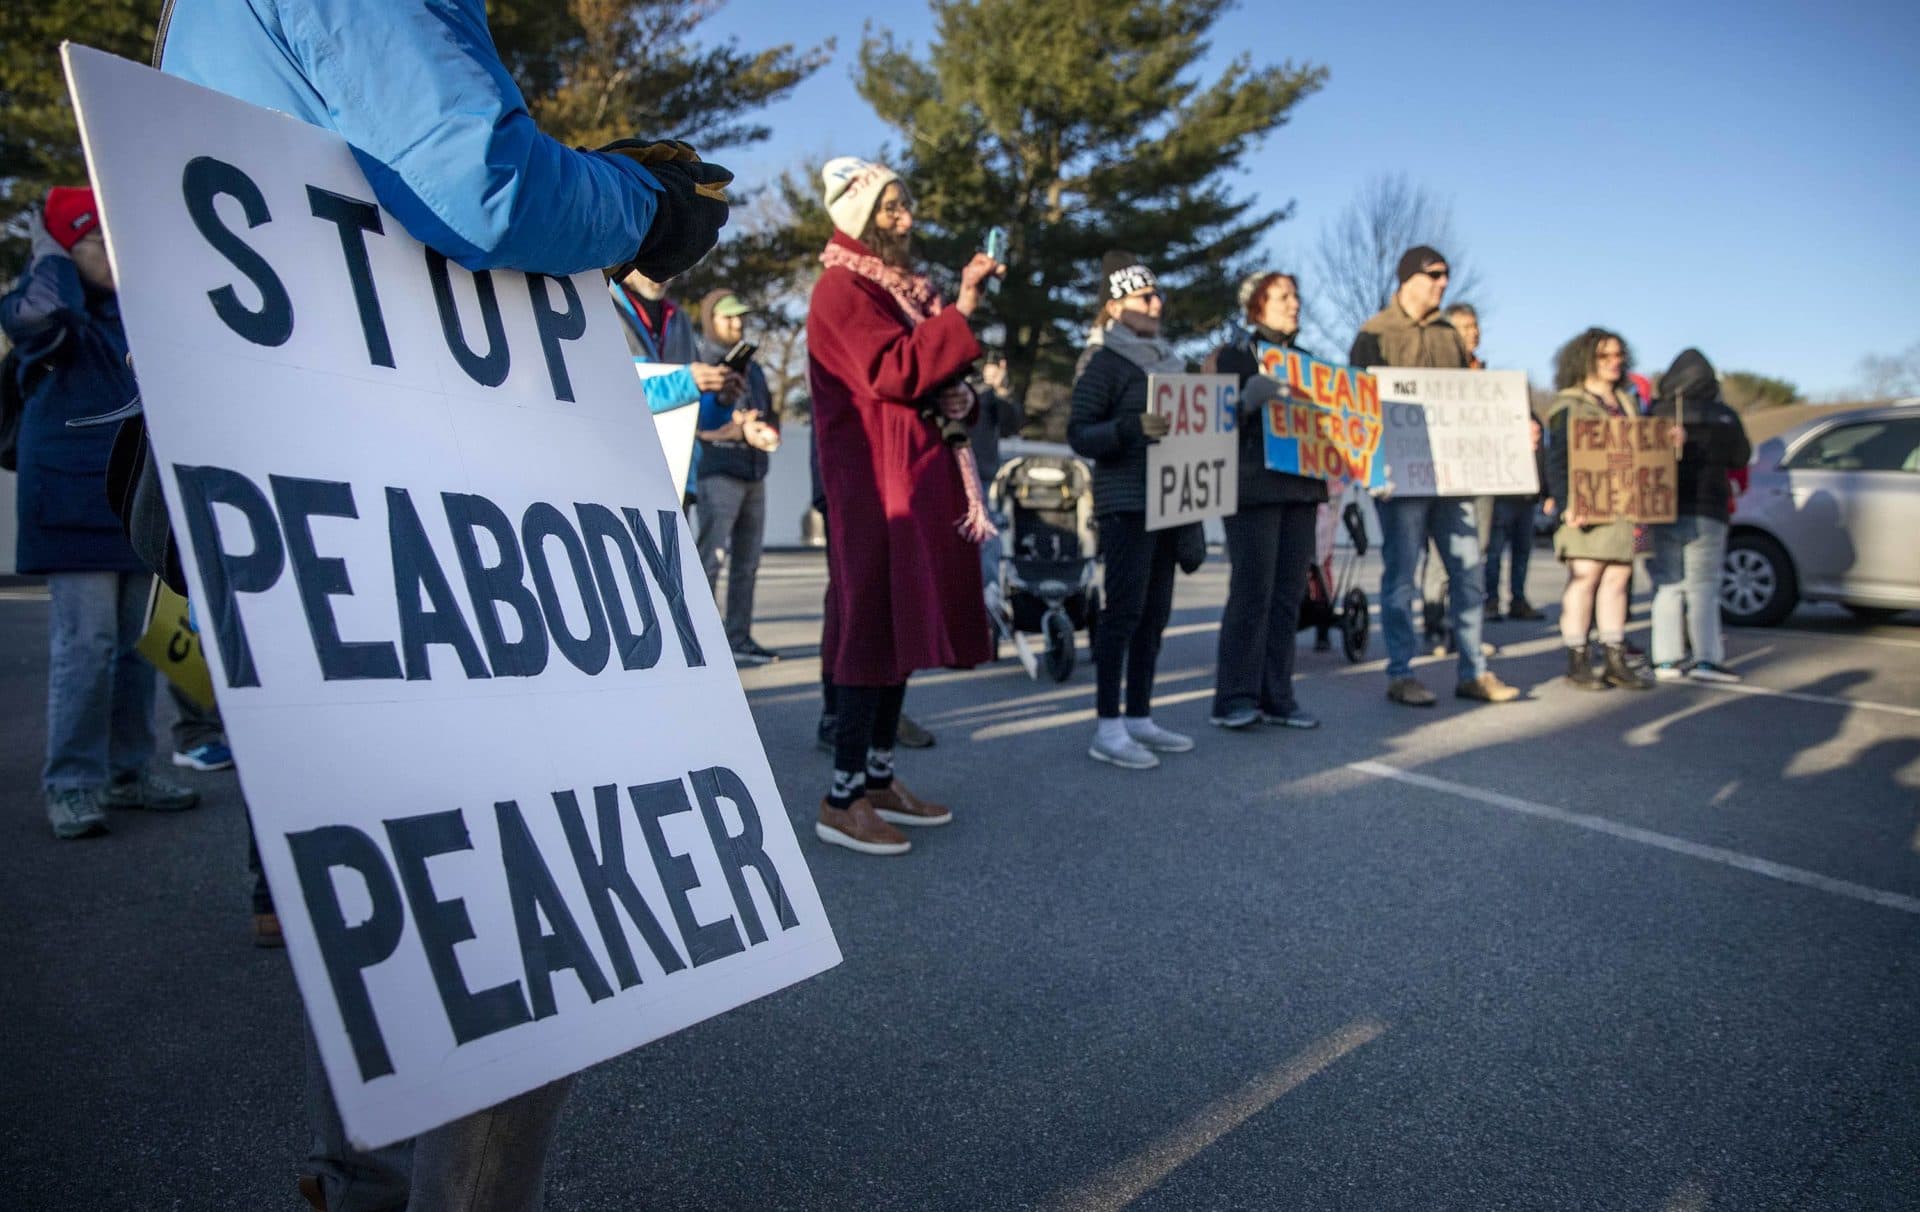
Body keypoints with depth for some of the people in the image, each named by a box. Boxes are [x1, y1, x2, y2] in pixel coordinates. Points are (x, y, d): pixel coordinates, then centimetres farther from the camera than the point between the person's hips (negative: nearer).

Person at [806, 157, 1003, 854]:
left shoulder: (905, 286, 20)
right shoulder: (842, 289, -7)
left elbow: (932, 373, 24)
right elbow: (894, 374, -21)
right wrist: (961, 309, -22)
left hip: (920, 478, 9)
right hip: (875, 481, -9)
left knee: (906, 621, 9)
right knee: (873, 624, -10)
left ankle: (879, 777, 16)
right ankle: (843, 799, -4)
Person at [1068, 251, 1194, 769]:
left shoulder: (1167, 360, 18)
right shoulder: (1104, 362, -5)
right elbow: (1078, 435, -13)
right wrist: (1132, 428, -27)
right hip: (1127, 506, -8)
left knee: (1154, 613, 9)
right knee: (1124, 611, -9)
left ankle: (1139, 717, 17)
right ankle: (1107, 728, -4)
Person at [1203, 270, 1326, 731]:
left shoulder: (1302, 361, 20)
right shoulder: (1232, 357, 1)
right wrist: (1248, 399, -26)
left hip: (1300, 488, 6)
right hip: (1253, 489, -6)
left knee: (1289, 594, 5)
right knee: (1252, 592, -10)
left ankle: (1277, 696, 11)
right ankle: (1234, 699, -4)